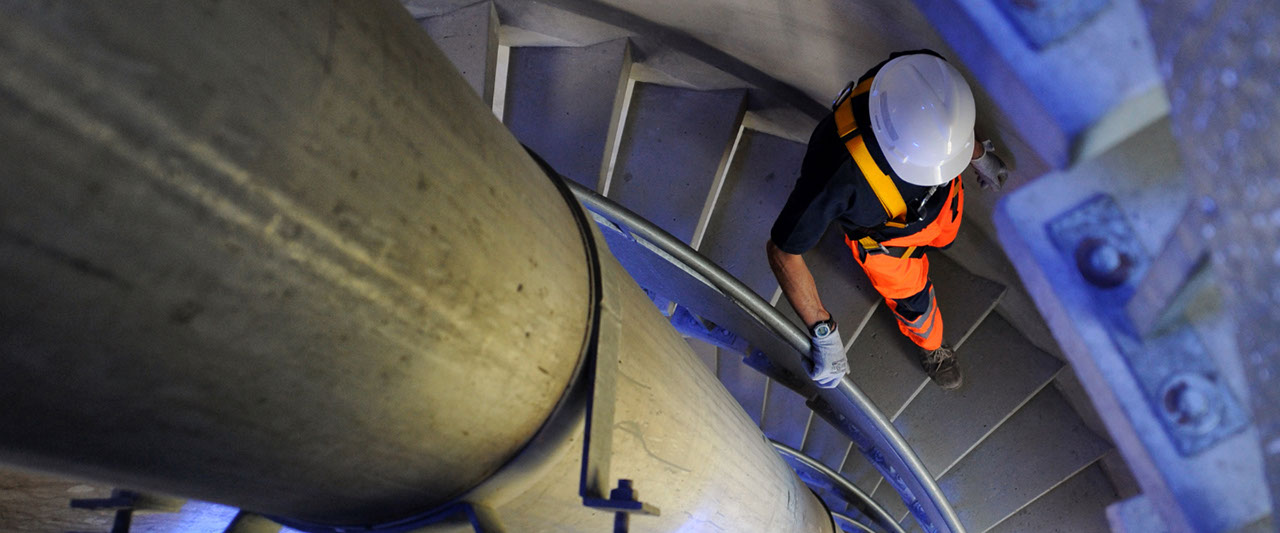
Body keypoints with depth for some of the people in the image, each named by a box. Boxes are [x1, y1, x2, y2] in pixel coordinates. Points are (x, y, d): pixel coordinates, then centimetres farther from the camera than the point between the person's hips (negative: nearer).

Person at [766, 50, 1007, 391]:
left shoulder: (929, 82, -37)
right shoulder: (837, 168, -50)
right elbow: (783, 251, -34)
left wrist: (980, 155, 10)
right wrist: (822, 332, -31)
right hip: (883, 236, -3)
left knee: (942, 238, 36)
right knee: (912, 299, 25)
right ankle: (929, 343, 60)